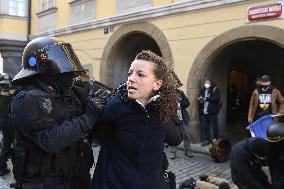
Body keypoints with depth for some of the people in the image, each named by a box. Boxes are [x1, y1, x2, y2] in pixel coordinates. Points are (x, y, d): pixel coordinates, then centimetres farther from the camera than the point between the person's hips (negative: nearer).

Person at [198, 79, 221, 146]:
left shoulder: (215, 89, -2)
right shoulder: (203, 90, 16)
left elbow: (217, 98, -13)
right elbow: (200, 98, 25)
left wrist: (207, 98, -19)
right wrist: (200, 99, 1)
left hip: (212, 111, -6)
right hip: (204, 111, 6)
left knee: (214, 126, 0)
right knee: (204, 126, 7)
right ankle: (207, 139, 17)